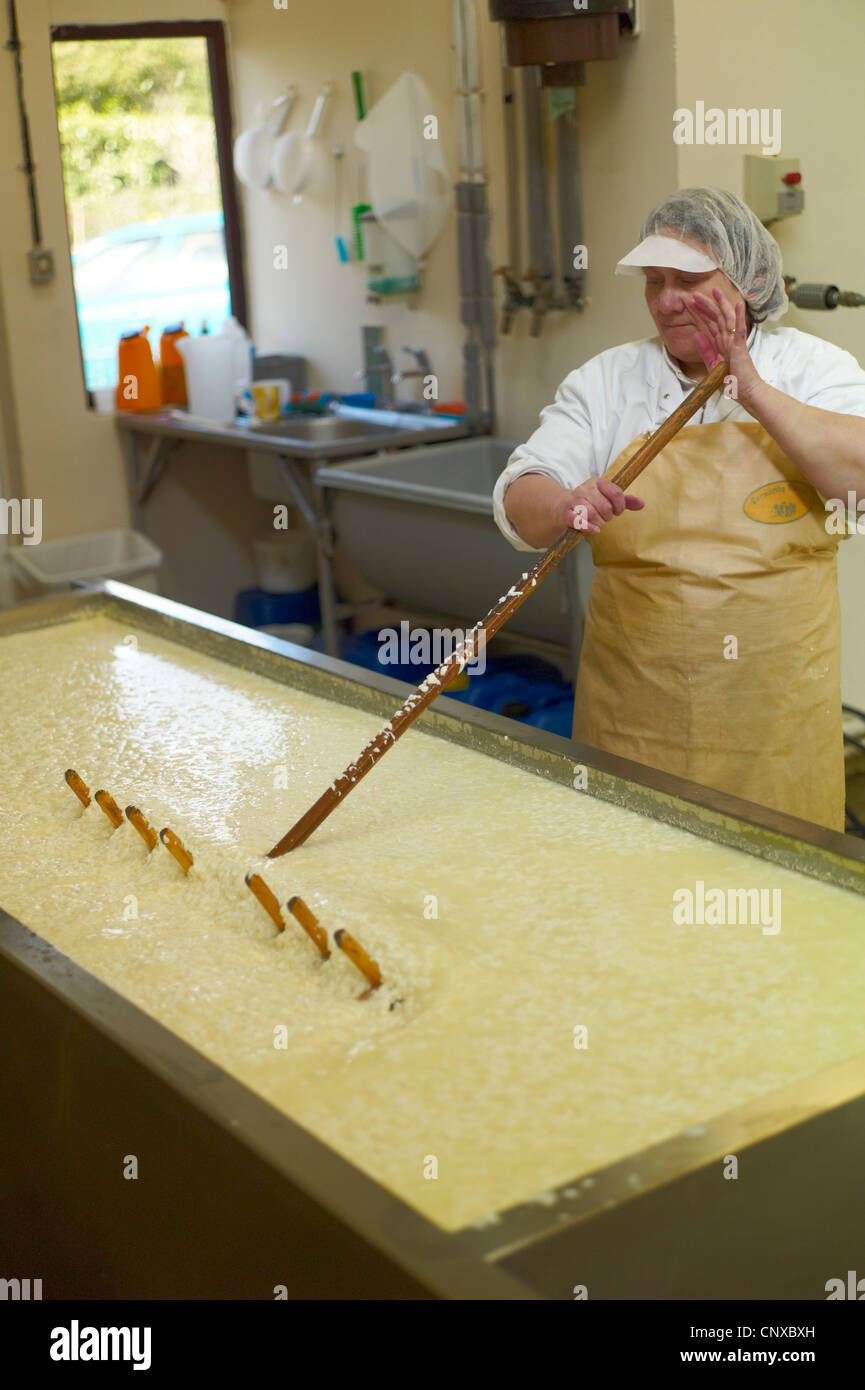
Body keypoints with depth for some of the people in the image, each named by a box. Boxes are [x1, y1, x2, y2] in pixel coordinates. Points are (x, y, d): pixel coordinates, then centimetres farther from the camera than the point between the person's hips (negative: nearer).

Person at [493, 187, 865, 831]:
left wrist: (752, 389, -16)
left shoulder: (812, 366, 3)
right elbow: (519, 499, -5)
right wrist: (565, 506, -27)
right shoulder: (606, 380, 4)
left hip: (776, 704, 0)